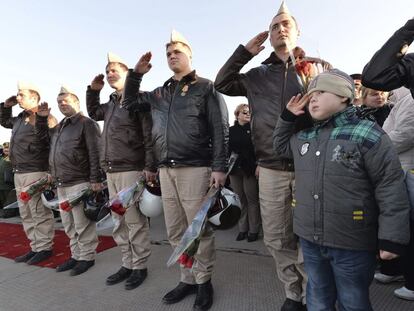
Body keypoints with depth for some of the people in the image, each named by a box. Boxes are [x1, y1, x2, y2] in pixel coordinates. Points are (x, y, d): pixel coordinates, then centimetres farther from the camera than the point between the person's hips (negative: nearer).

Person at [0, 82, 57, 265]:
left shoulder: (45, 118, -12)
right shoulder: (20, 118, 15)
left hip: (35, 173, -10)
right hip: (19, 174, 10)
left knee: (40, 213, -2)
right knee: (26, 214, 14)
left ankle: (44, 248, 10)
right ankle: (35, 248, 24)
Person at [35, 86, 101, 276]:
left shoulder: (86, 124, -6)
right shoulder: (59, 127, 20)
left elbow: (95, 154, -14)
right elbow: (41, 137, 34)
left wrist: (95, 180, -19)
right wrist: (41, 118, 20)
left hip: (79, 183, -9)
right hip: (61, 185, 9)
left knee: (82, 224, -1)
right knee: (69, 225, 15)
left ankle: (87, 257, 12)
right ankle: (76, 255, 26)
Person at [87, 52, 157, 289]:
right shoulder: (111, 104, 18)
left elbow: (150, 135, -13)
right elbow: (93, 113, 38)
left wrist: (150, 167, -19)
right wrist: (93, 90, 24)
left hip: (132, 170, -8)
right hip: (111, 171, 8)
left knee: (135, 221, -1)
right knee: (119, 221, 12)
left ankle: (140, 267, 14)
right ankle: (127, 264, 25)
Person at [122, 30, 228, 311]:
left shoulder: (206, 88, 2)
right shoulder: (160, 94, 19)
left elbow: (220, 130, -6)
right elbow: (130, 102, 29)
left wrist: (219, 167, -14)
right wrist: (136, 73, 17)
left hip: (195, 169, -6)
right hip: (166, 170, 6)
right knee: (175, 231, 12)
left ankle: (204, 282, 20)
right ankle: (188, 279, 28)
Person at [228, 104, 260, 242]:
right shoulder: (231, 130, 10)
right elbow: (226, 149, 8)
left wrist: (257, 165, -16)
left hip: (249, 169, -3)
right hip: (235, 169, 3)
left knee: (251, 199, 2)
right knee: (240, 200, 9)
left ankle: (253, 230, 12)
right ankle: (242, 229, 19)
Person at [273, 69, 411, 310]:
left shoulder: (367, 135, -12)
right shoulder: (304, 138, 6)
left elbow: (390, 187, -13)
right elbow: (280, 145, 26)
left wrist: (392, 238, -14)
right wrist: (288, 116, 11)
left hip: (352, 244, -5)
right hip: (310, 239, 5)